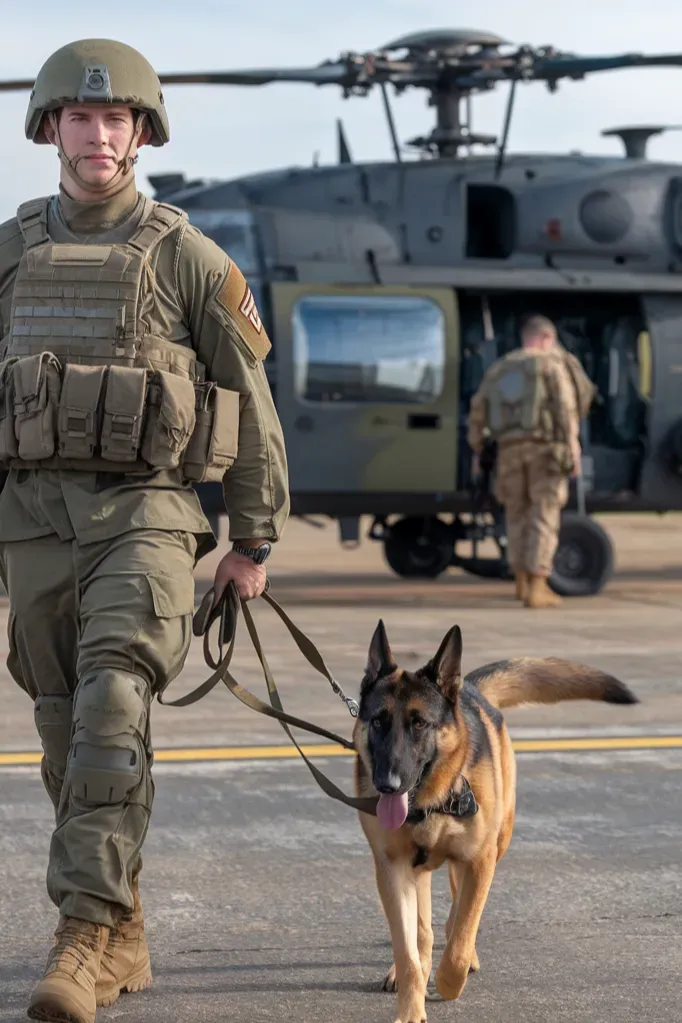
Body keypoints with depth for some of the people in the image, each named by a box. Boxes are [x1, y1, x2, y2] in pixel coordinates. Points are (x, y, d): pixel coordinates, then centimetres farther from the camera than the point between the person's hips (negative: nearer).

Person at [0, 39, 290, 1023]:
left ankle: (82, 939, -22)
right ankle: (123, 940, 19)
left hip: (146, 516, -4)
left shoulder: (187, 257, -2)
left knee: (110, 714, -21)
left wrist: (256, 546, 2)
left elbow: (250, 406, 2)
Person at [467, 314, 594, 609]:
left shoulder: (497, 370, 18)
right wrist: (573, 448, -11)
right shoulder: (551, 364, 3)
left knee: (518, 514, 17)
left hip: (510, 449, 4)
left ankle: (522, 583, 21)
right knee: (544, 516, -3)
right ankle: (537, 588, -9)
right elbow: (566, 407, -9)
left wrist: (477, 450, 22)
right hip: (545, 448, -4)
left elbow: (477, 412, 15)